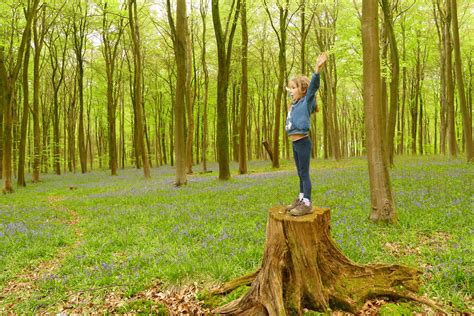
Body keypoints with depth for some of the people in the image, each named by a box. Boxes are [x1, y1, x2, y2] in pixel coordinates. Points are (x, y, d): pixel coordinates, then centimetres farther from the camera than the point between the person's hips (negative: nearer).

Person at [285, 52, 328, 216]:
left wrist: (317, 69, -35)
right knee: (300, 174, 15)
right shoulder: (295, 103, 15)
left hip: (303, 142, -8)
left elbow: (313, 87, -23)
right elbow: (292, 94, 39)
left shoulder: (306, 102, -7)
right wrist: (289, 89, 54)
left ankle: (307, 204, 0)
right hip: (295, 143, 8)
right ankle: (301, 199, 24)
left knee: (304, 173, -5)